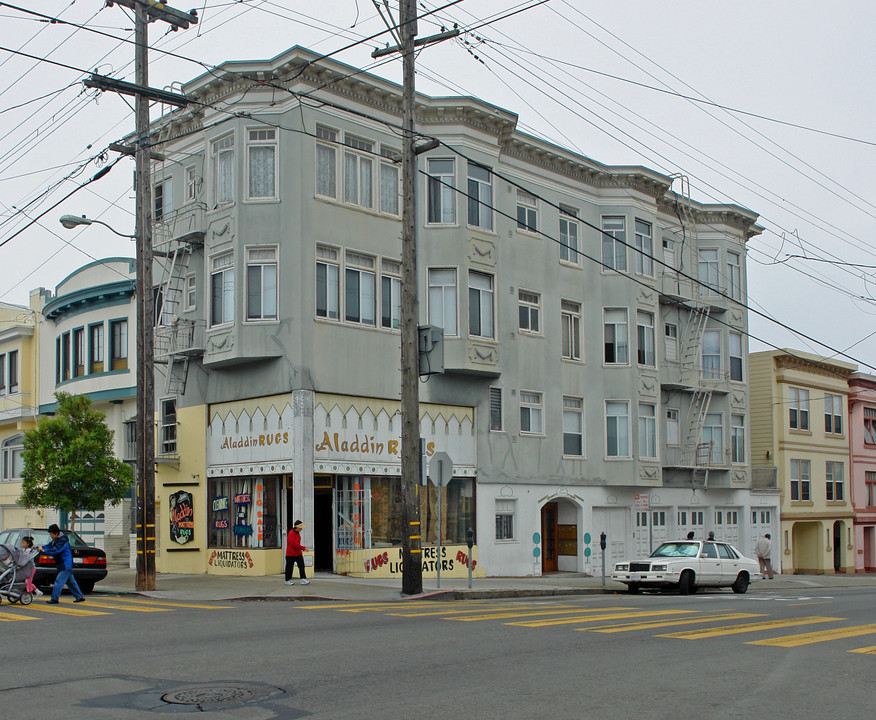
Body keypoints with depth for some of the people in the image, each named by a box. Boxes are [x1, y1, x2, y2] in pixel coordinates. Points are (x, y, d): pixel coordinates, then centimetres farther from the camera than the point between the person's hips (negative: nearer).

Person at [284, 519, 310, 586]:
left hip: (298, 553, 8)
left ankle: (303, 579, -6)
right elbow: (294, 544, -26)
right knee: (290, 567, 4)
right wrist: (303, 548, -24)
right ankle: (288, 580, 16)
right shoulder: (291, 533, -18)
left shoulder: (297, 533, 11)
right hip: (291, 554, -8)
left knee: (301, 565, -3)